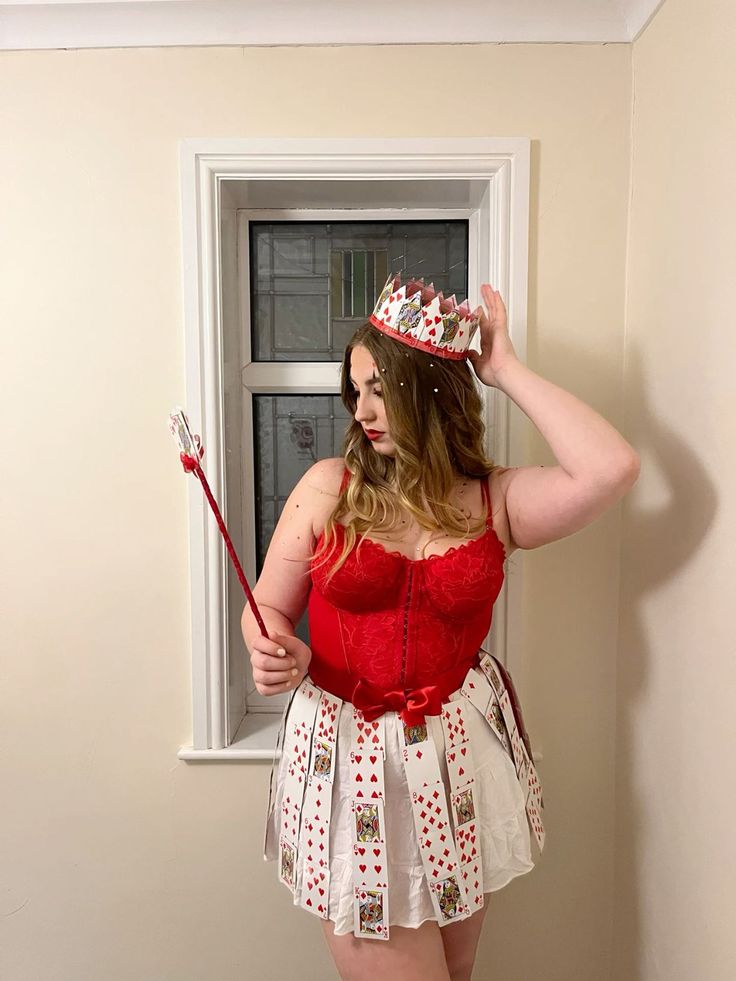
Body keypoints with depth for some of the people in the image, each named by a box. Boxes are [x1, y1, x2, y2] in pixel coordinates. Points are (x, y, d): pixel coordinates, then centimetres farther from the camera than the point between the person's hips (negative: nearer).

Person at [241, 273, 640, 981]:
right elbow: (266, 611, 1)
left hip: (460, 755, 2)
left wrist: (506, 371, -14)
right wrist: (275, 655, -22)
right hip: (348, 756, -1)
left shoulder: (496, 500, -5)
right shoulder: (328, 486, -5)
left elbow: (611, 469, -22)